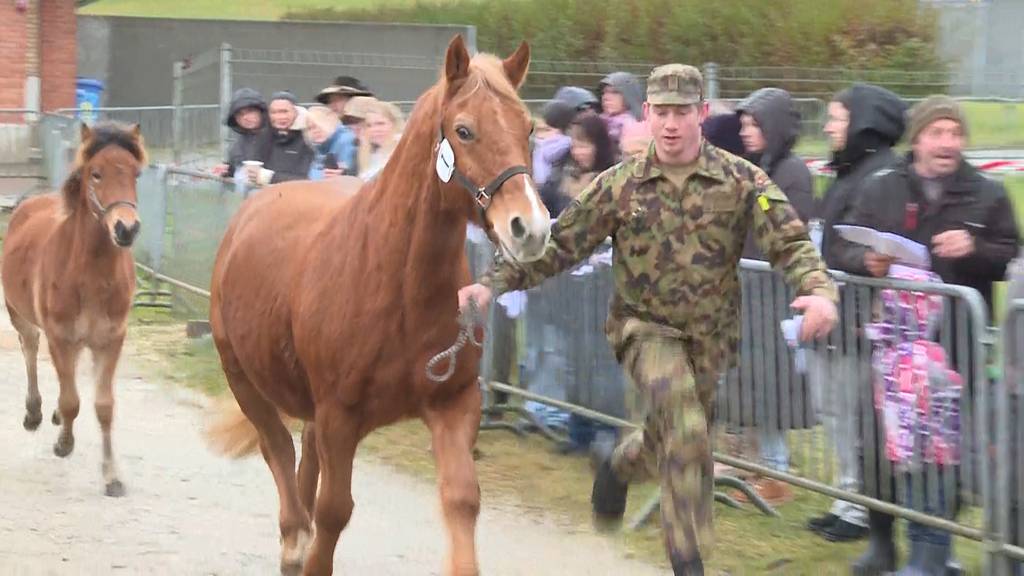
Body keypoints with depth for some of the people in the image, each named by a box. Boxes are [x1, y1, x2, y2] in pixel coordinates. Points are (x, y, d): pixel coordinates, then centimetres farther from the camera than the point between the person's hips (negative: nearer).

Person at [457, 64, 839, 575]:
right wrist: (491, 283, -14)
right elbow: (558, 245, -2)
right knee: (676, 402, -30)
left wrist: (818, 290, -34)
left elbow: (790, 243, -14)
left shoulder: (742, 181, -7)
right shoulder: (620, 186, -5)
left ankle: (617, 463, 55)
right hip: (643, 326, -2)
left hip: (709, 335, 2)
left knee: (673, 440, 16)